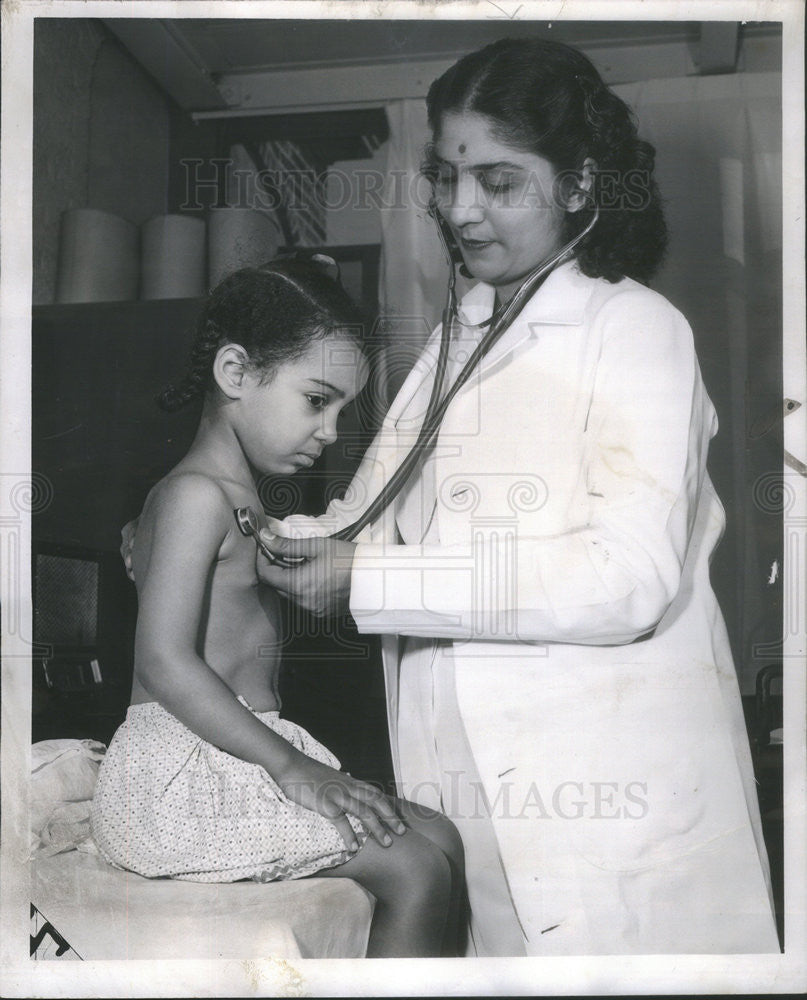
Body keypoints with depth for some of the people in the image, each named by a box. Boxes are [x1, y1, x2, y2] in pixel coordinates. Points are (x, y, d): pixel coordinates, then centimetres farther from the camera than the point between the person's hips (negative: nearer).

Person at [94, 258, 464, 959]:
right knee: (416, 870, -15)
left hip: (233, 765, 10)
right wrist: (292, 767, -20)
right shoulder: (197, 494, -13)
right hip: (185, 778, -10)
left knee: (439, 839, 4)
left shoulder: (241, 499, 19)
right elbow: (164, 661, -22)